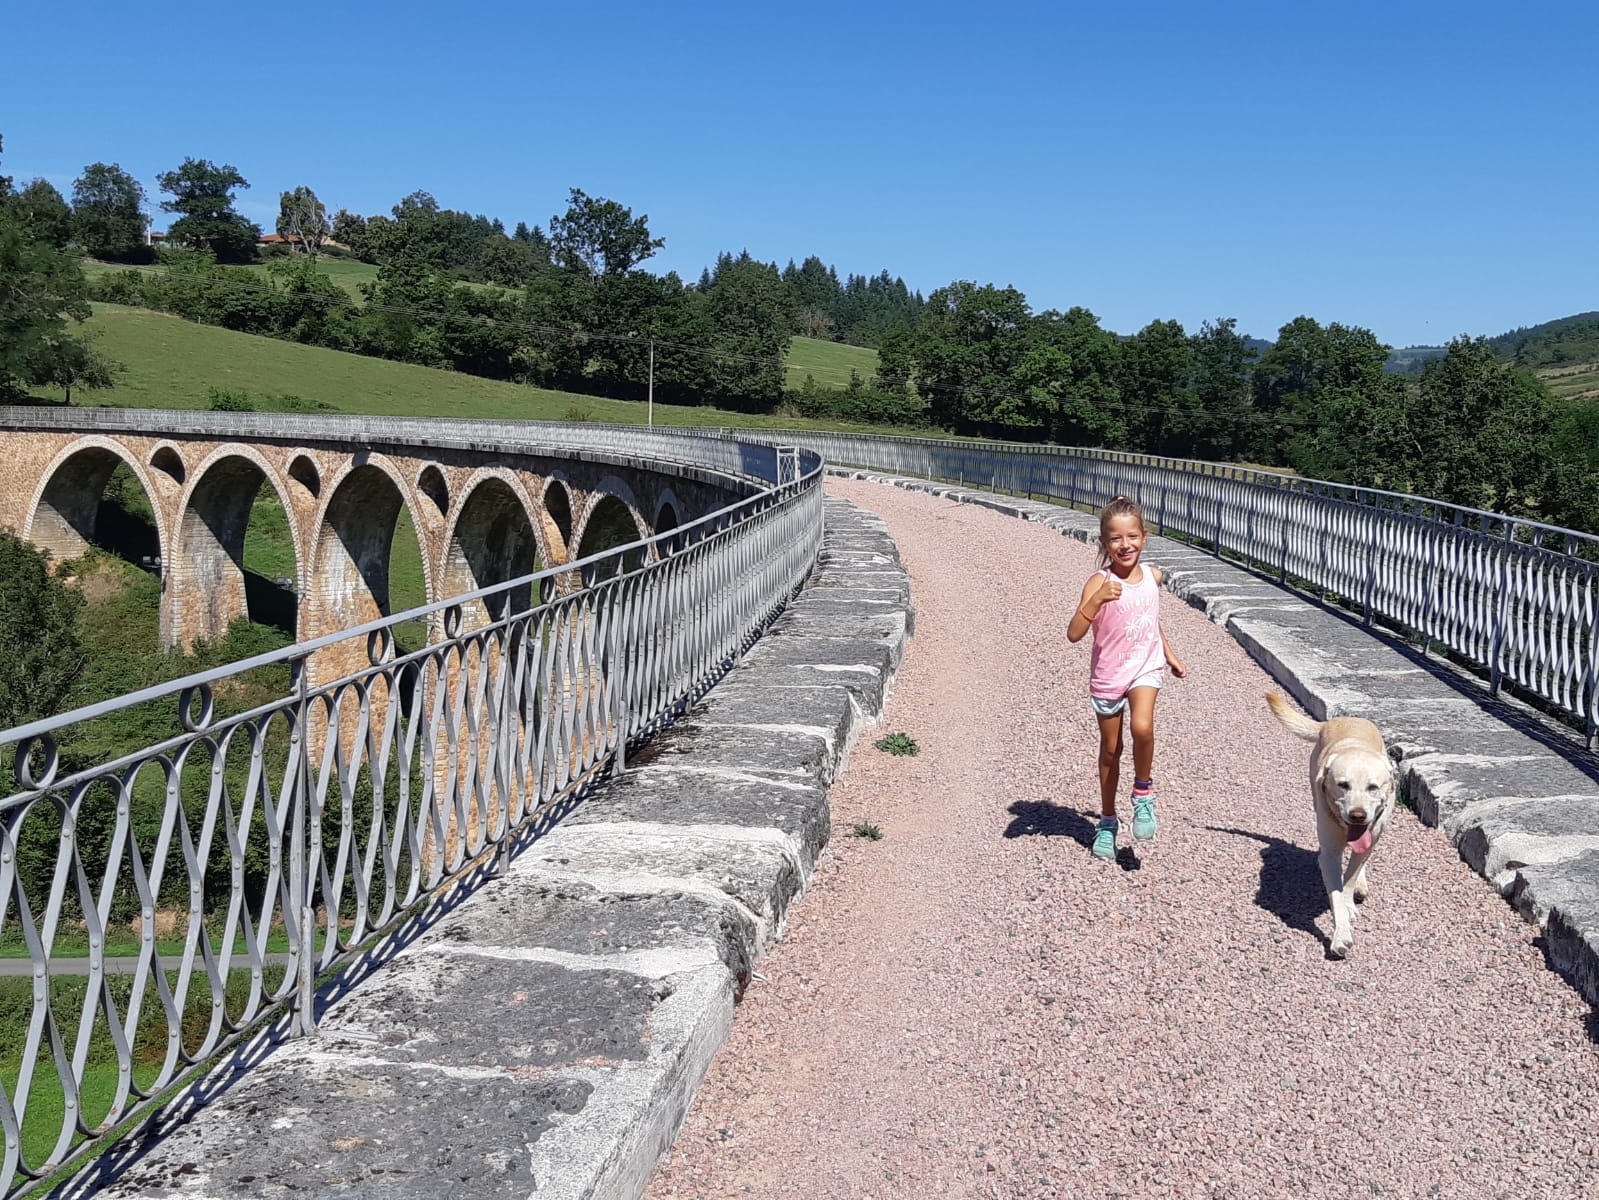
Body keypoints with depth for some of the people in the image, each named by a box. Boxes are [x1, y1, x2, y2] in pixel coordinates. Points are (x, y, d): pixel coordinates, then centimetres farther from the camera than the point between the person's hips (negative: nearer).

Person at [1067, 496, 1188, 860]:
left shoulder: (1153, 576, -3)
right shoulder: (1100, 583, -18)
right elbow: (1074, 633, -28)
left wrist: (1170, 654, 20)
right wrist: (1097, 599, -39)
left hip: (1146, 669, 2)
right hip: (1108, 675, -2)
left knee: (1142, 728, -26)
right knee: (1110, 749, 11)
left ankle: (1143, 792, 1)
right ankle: (1107, 822, 30)